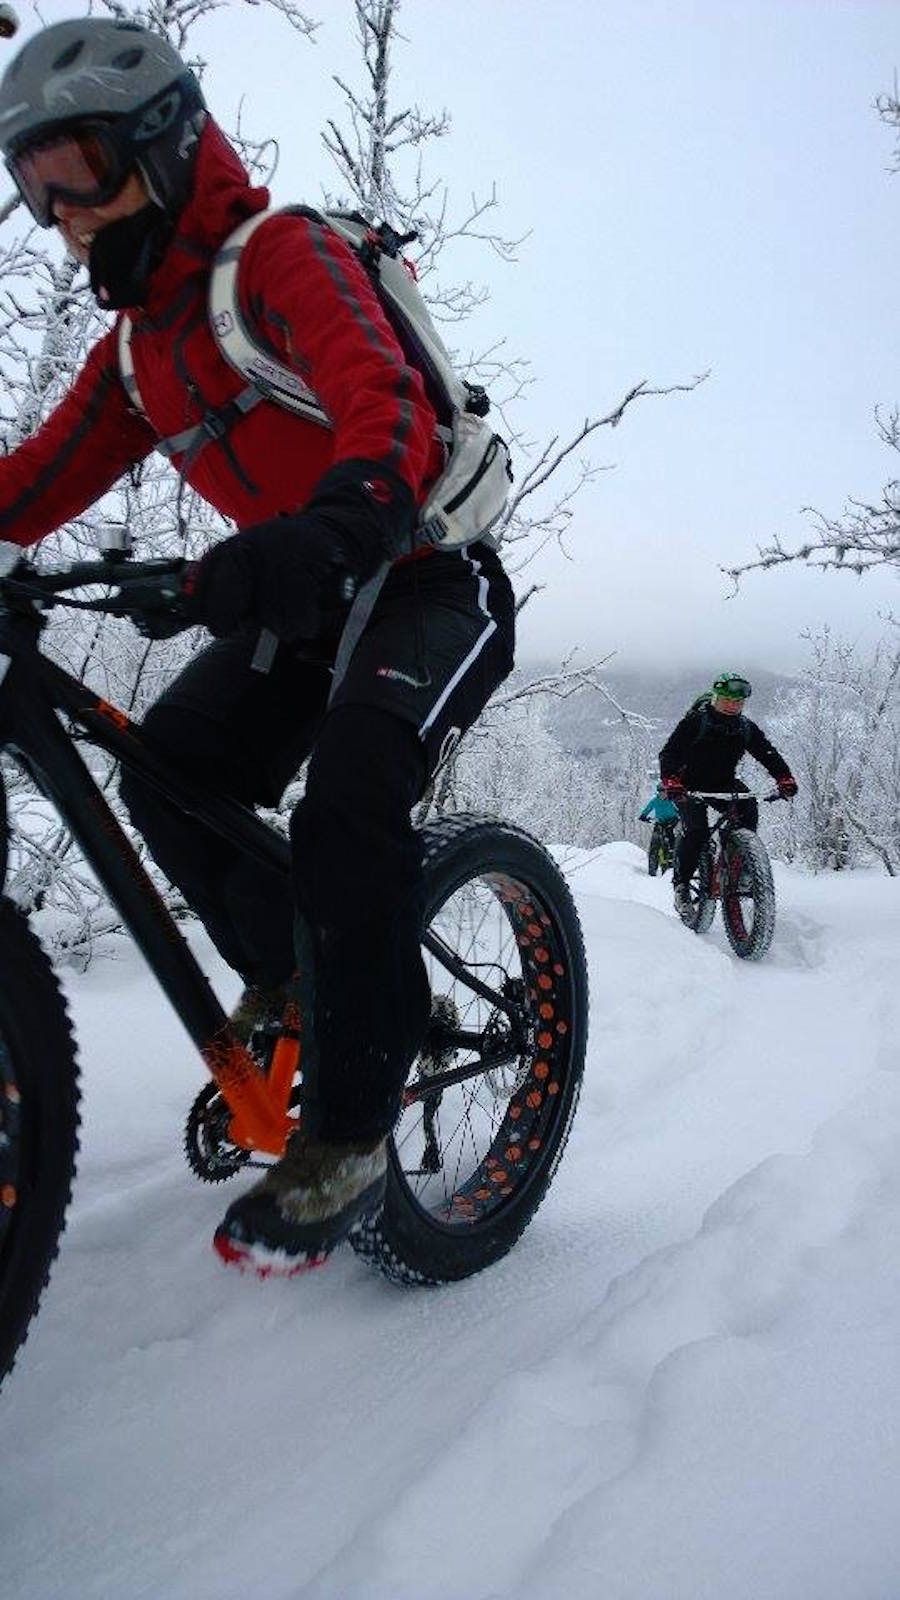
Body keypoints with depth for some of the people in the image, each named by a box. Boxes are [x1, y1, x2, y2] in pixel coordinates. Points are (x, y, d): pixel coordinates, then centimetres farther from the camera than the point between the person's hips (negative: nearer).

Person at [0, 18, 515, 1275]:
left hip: (431, 584, -7)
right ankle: (283, 969, 11)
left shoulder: (284, 257, -13)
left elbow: (384, 400, -31)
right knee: (168, 774, -13)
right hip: (303, 603, 7)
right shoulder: (138, 345, 11)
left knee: (350, 785, -31)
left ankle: (349, 1131, -20)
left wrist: (331, 530, -52)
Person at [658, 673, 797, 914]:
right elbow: (669, 753, -21)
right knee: (696, 830, -27)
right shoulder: (695, 722, -13)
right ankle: (681, 882, -10)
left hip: (723, 784, 4)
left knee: (747, 807, -26)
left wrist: (785, 778, -24)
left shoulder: (746, 728, 1)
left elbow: (768, 754, -4)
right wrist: (671, 781, -40)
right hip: (690, 786, -4)